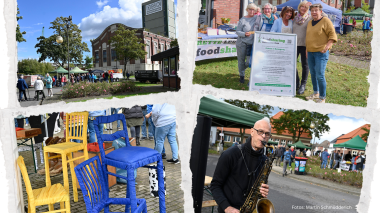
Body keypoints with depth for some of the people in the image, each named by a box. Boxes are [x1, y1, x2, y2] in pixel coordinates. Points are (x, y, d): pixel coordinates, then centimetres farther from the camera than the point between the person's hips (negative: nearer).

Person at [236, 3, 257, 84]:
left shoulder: (257, 18, 6)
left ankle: (242, 68, 35)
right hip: (242, 43, -2)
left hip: (252, 44, 2)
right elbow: (237, 31, -4)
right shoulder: (242, 20, -2)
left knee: (250, 61, 0)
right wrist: (244, 34, -20)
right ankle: (242, 76, 27)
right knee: (241, 60, 7)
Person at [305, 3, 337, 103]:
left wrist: (327, 46, -23)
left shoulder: (326, 21, -6)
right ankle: (316, 93, 27)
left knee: (320, 75, -10)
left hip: (321, 53, -7)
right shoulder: (310, 23, 15)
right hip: (310, 52, 7)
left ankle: (322, 98, 0)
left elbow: (333, 35, -9)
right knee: (313, 74, 13)